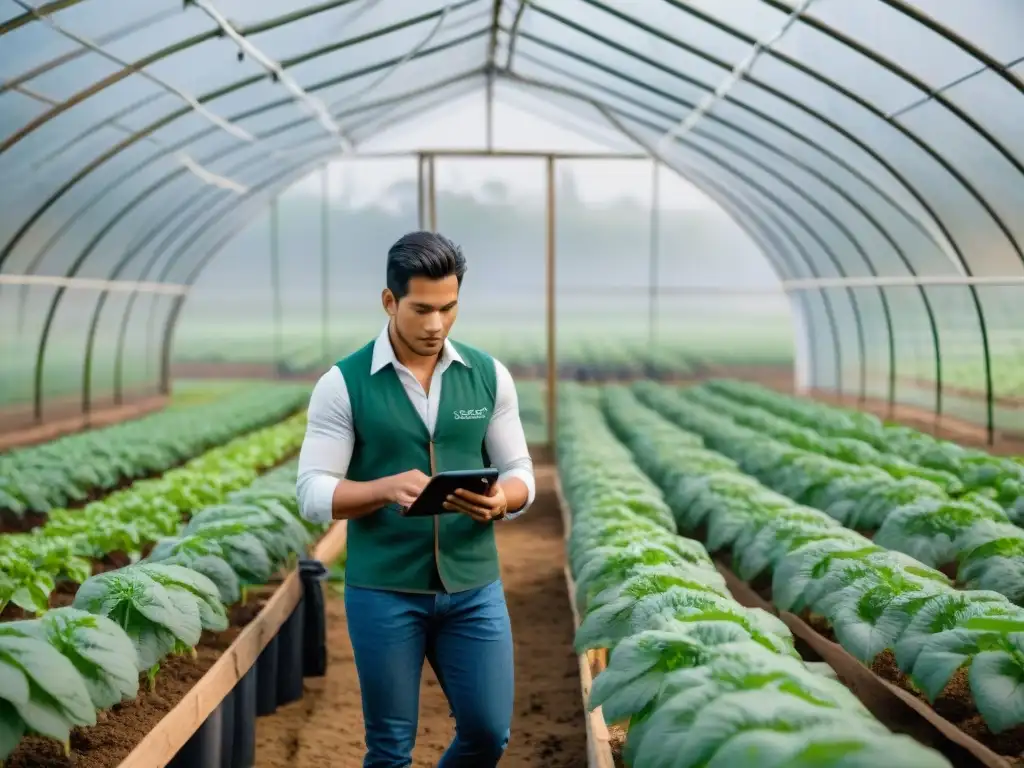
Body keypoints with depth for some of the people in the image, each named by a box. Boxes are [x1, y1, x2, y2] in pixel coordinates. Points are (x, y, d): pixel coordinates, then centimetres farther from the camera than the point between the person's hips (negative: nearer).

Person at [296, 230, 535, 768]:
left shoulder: (489, 375, 3)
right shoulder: (343, 384, -6)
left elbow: (520, 474, 7)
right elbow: (313, 493, -9)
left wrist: (499, 500, -18)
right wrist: (388, 487, -27)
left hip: (473, 586, 3)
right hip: (383, 590, -3)